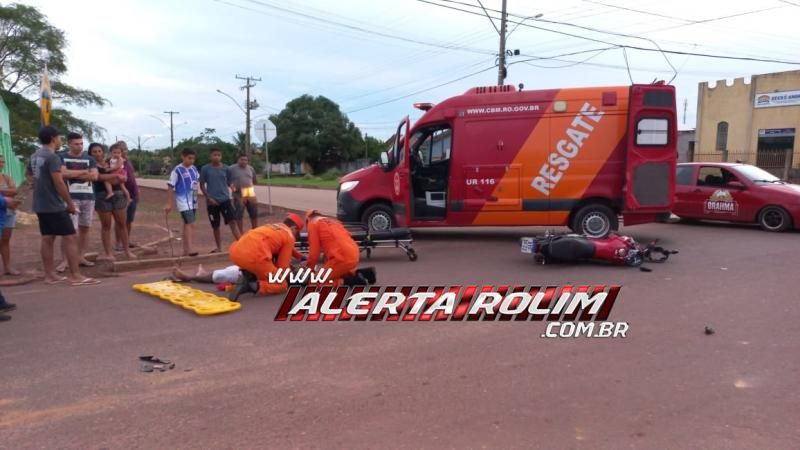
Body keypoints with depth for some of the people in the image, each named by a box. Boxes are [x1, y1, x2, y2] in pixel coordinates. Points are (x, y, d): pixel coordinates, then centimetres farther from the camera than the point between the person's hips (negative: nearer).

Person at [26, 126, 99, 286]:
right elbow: (59, 183, -20)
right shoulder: (53, 157, -16)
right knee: (70, 238, -7)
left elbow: (29, 175, 30)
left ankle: (50, 275, 14)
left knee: (47, 239, 11)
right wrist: (70, 203, -14)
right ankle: (76, 275, -8)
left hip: (40, 205, 9)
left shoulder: (34, 157, 12)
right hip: (54, 206, -9)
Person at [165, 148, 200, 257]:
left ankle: (185, 250, 19)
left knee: (187, 224, 12)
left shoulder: (194, 169, 6)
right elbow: (171, 187, -10)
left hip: (193, 201, 7)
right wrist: (169, 204, -12)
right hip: (183, 201, -7)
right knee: (190, 224, -16)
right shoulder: (177, 170, -11)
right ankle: (190, 249, -19)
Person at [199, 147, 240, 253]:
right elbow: (202, 185, 2)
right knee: (215, 226, 7)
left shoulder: (226, 169, 3)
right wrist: (209, 198, -7)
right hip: (212, 202, 0)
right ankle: (219, 248, 20)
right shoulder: (205, 169, -1)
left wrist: (231, 198, 5)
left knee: (232, 222, -11)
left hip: (225, 200, 0)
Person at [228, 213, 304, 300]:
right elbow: (282, 266, 11)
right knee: (282, 285, 8)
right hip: (254, 256, -7)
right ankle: (254, 286, -16)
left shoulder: (270, 227, 33)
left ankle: (248, 276, 13)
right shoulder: (289, 237, 13)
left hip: (236, 252, 7)